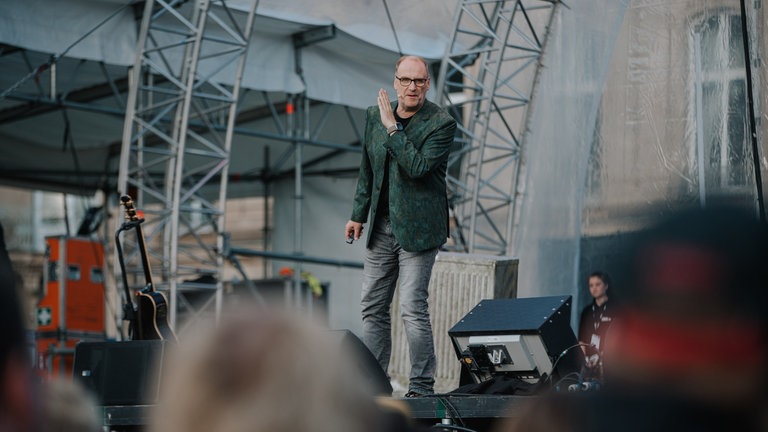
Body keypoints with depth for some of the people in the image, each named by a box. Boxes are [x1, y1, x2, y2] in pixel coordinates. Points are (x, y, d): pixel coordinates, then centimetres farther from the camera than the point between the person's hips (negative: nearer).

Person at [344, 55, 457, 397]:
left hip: (417, 227, -6)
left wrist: (393, 129, -19)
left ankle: (421, 387, -3)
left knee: (413, 308, -11)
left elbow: (418, 167, -23)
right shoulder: (374, 115, 8)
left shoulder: (441, 123, -10)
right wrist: (358, 214, 18)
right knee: (373, 307, 9)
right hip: (381, 226, 6)